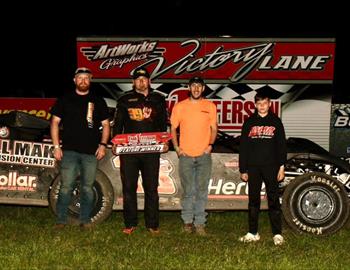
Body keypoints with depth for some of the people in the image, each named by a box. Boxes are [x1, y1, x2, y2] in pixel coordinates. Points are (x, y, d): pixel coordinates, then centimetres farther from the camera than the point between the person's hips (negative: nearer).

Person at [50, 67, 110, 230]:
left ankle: (85, 220, 15)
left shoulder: (98, 101, 12)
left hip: (91, 152, 1)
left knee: (87, 187, 6)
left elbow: (105, 124, 12)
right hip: (69, 150, -1)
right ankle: (61, 220, 4)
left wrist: (103, 145, 0)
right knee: (66, 186, -5)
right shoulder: (65, 99, 9)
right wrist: (56, 146, -2)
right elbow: (55, 122, 7)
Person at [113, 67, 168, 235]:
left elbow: (163, 124, 12)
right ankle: (130, 224, 12)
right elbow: (118, 124, 10)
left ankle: (152, 224, 12)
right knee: (129, 187, 3)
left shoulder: (158, 100, 13)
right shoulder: (125, 100, 11)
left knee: (151, 188, 3)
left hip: (151, 150, 0)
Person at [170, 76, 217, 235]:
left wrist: (210, 144, -3)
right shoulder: (180, 106, 4)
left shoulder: (210, 106, 6)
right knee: (188, 191, 5)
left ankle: (200, 223, 11)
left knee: (202, 191, 4)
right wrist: (176, 147, -2)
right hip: (185, 155, 0)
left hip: (204, 155, 1)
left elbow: (214, 128, 11)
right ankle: (187, 221, 17)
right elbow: (173, 128, 9)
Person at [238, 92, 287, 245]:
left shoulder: (276, 121, 5)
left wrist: (282, 166, -5)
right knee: (253, 201, 7)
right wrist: (243, 169, 4)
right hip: (253, 167, 2)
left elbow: (282, 145, 4)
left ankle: (277, 234, 1)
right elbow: (243, 147, 8)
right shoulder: (249, 122, 8)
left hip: (271, 167, -2)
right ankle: (253, 233, 14)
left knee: (274, 200, -2)